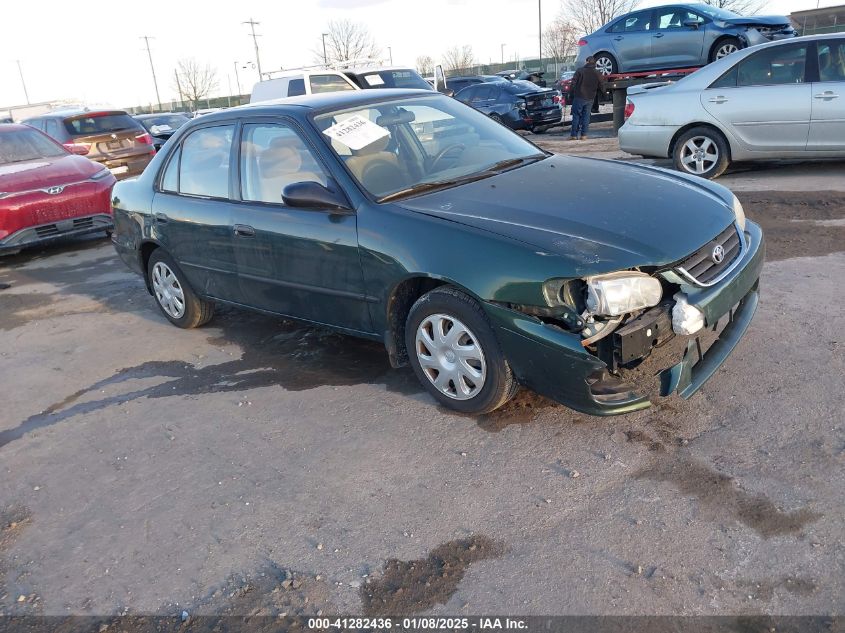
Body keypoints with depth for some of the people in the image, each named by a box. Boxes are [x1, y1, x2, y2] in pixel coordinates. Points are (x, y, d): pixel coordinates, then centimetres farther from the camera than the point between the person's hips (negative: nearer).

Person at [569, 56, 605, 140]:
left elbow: (573, 83, -9)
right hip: (590, 98, 3)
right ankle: (584, 134, 9)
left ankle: (573, 135, 1)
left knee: (576, 115, 3)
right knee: (586, 116, 11)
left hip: (579, 97, -3)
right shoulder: (598, 74, 4)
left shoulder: (580, 70, -7)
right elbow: (602, 87, 7)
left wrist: (573, 92, 4)